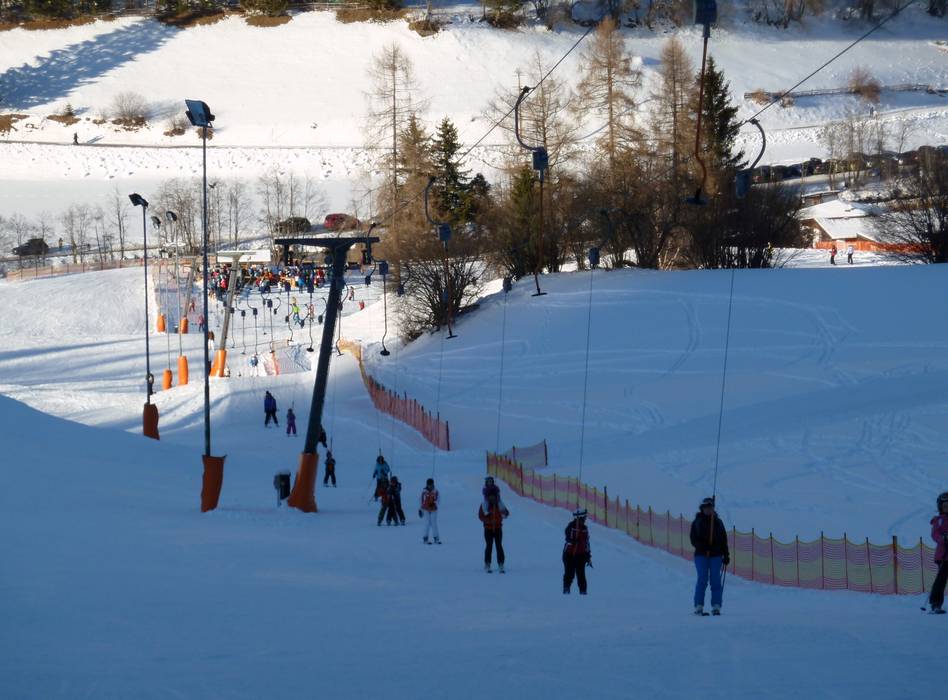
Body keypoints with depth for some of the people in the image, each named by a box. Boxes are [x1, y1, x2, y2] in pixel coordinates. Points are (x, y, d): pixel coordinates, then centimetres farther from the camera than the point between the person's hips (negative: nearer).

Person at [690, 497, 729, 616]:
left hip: (716, 555, 2)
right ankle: (699, 606, -6)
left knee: (715, 580, -3)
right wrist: (702, 546, -16)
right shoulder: (697, 522, 7)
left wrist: (726, 555, 7)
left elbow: (724, 539, 13)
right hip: (701, 555, -2)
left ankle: (716, 606, -1)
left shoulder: (718, 522, 12)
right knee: (702, 579, -9)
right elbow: (693, 539, 3)